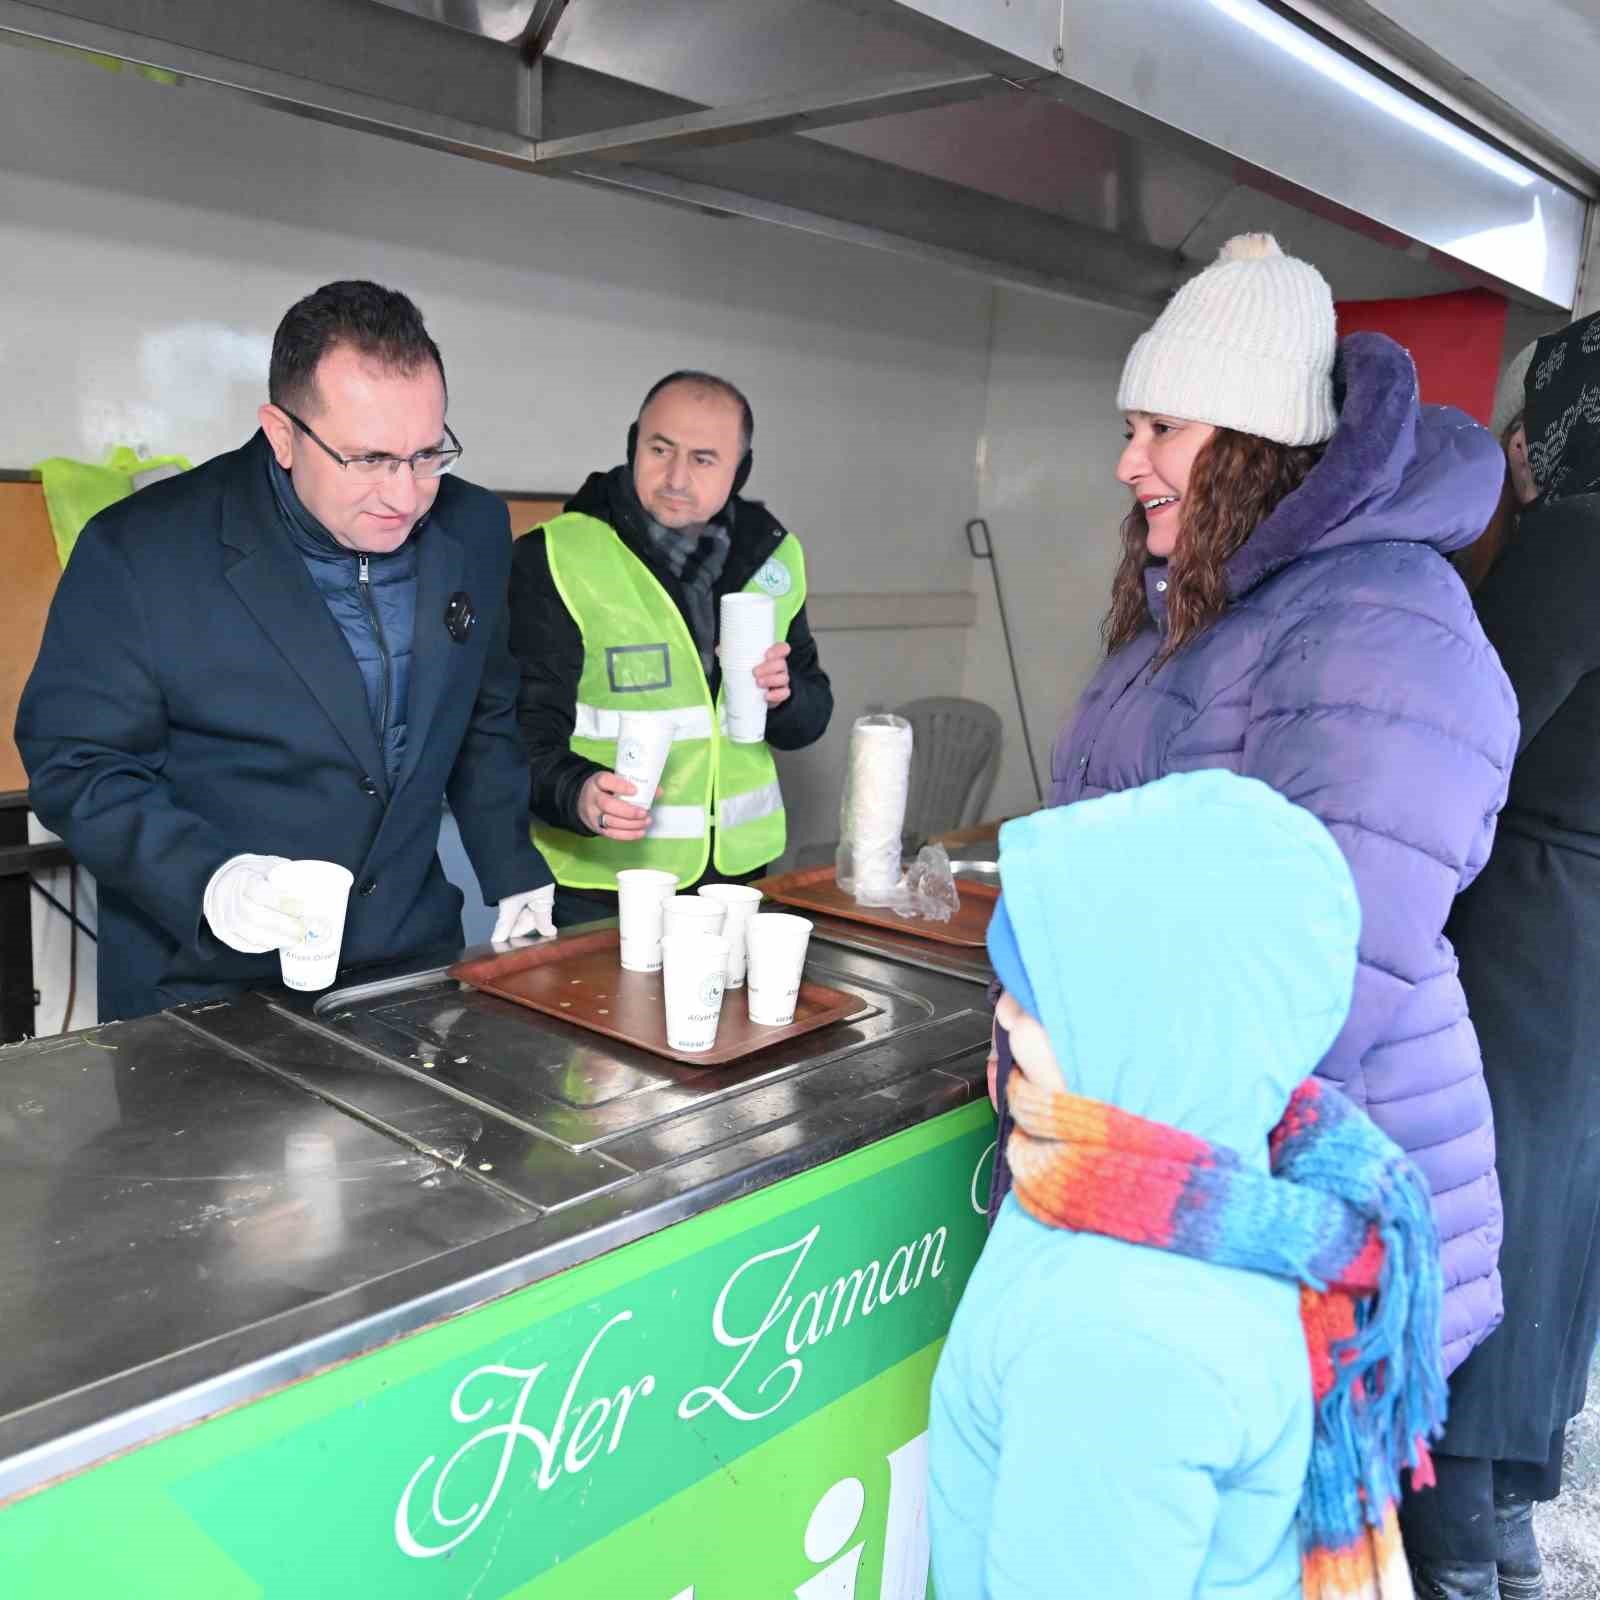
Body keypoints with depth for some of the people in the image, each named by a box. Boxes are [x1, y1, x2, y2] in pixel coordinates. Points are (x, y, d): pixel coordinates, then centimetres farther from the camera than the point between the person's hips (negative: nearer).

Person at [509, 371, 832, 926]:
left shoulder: (772, 556, 4)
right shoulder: (555, 557, -12)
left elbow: (809, 718, 10)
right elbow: (527, 727, -15)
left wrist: (783, 697, -12)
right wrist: (578, 793, -35)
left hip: (737, 871, 5)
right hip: (599, 885, -4)